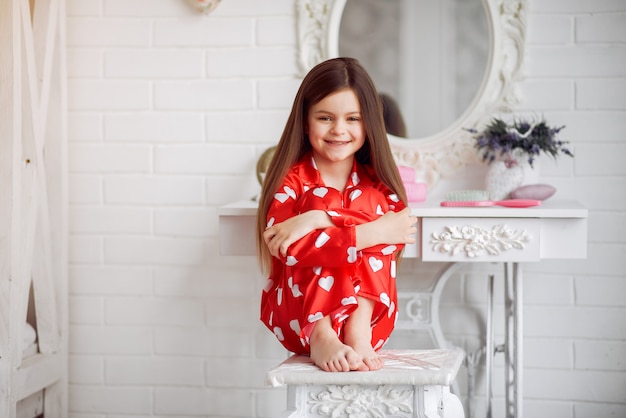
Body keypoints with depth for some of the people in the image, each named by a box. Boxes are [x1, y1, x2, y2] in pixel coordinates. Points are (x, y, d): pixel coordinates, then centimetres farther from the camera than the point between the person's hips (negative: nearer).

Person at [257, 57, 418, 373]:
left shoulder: (377, 183, 5)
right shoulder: (291, 180, -4)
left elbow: (394, 235, -17)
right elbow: (291, 248, -21)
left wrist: (318, 219, -28)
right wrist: (372, 233, -26)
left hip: (368, 311, 2)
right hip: (298, 319, -2)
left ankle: (358, 331, -29)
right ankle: (319, 335, -30)